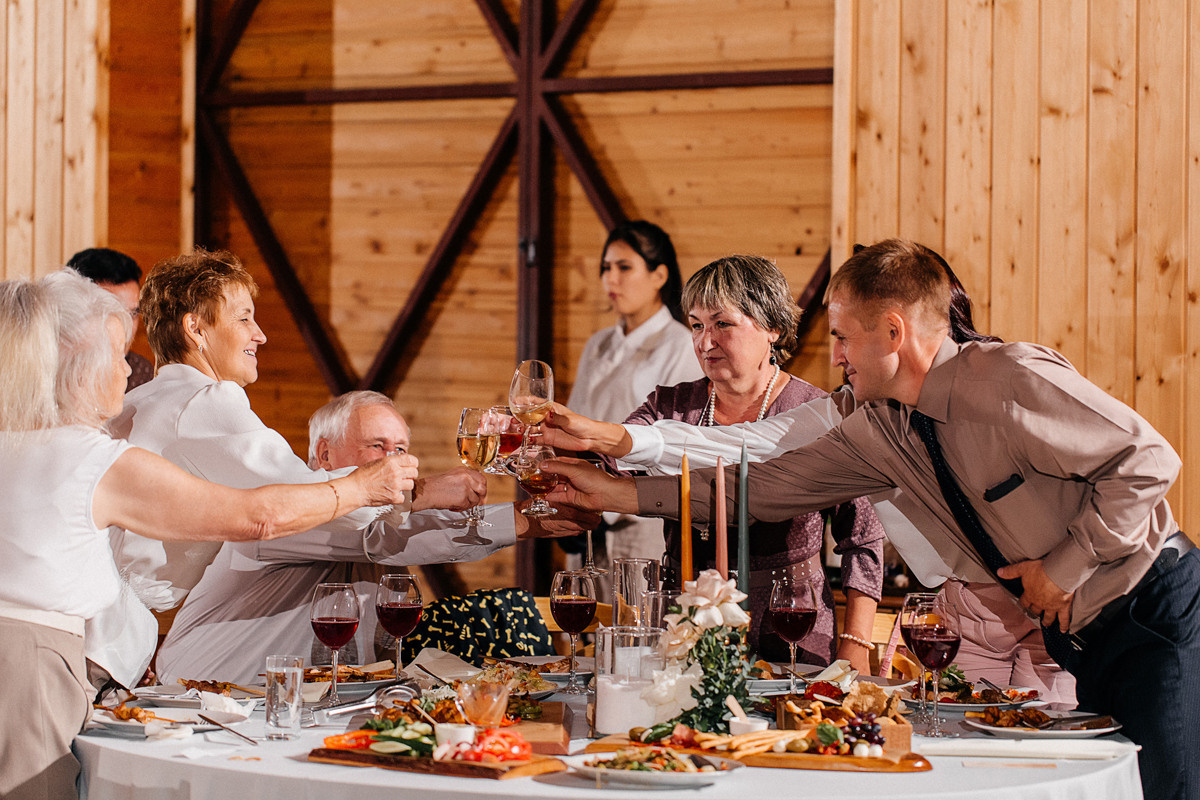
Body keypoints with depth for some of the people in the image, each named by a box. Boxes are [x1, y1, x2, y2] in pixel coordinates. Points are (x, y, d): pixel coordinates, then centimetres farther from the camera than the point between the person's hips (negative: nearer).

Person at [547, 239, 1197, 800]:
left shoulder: (1010, 383, -20)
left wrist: (1067, 564, -17)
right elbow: (766, 486, 8)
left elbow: (1147, 461, -19)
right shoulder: (880, 428, 4)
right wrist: (619, 493, 6)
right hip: (1078, 638, 7)